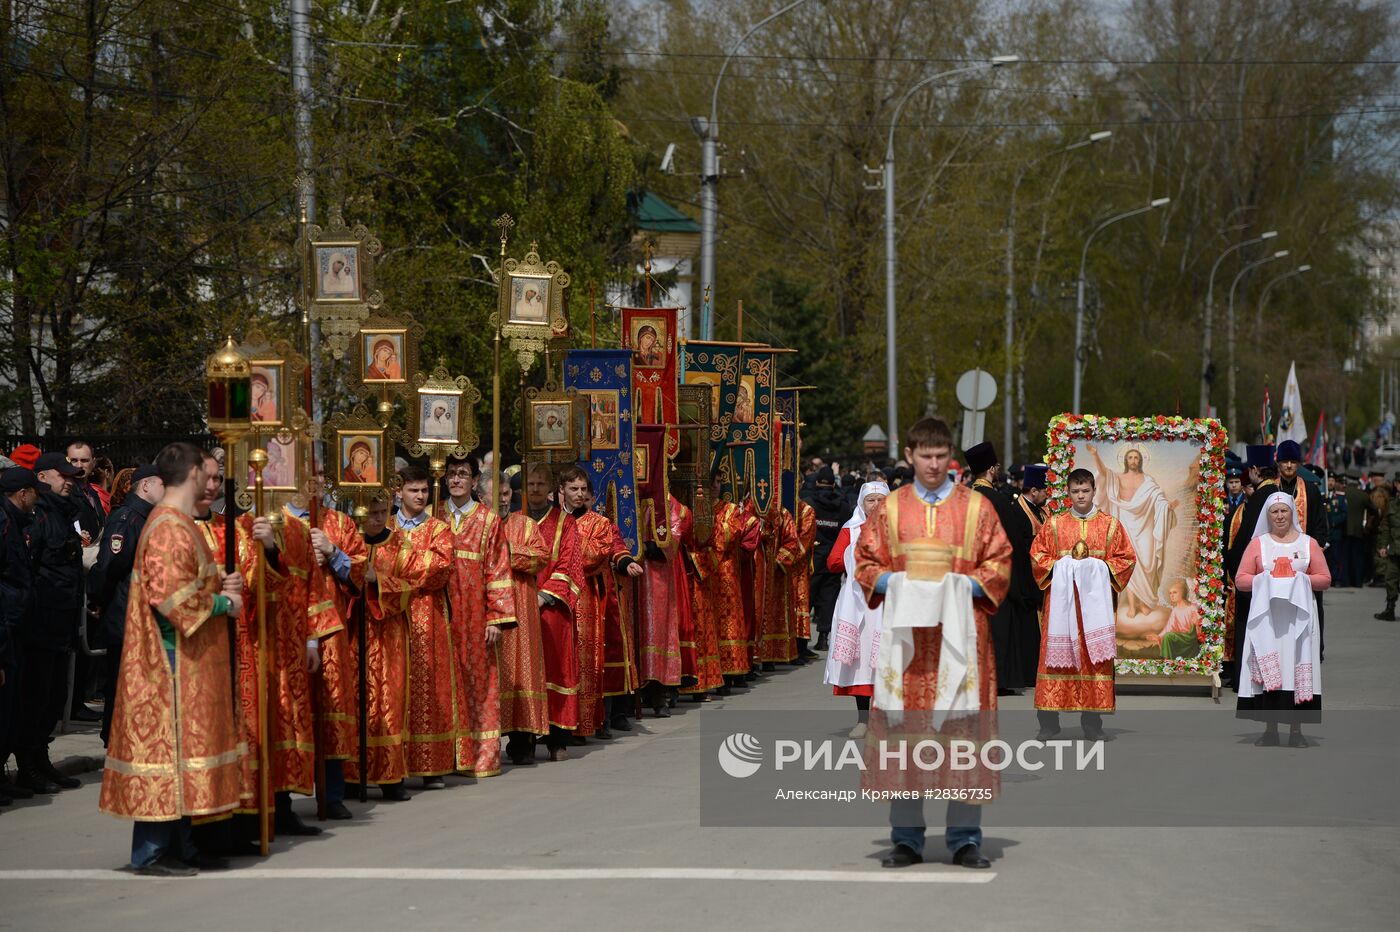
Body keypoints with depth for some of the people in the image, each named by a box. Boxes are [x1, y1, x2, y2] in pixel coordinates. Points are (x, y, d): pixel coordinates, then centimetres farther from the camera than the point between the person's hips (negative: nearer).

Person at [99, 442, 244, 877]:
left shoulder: (179, 523, 16)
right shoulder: (170, 528, -17)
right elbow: (170, 596, -24)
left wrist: (219, 583, 5)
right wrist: (222, 602, -12)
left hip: (187, 660, 10)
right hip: (173, 659, -10)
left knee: (181, 741, 12)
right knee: (169, 740, -6)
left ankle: (178, 847, 17)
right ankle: (151, 852, -1)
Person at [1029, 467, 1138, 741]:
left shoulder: (1110, 525, 6)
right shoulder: (1054, 524, 7)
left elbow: (1126, 559, 6)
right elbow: (1037, 556, 7)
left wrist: (1102, 568, -9)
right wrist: (1060, 566, -8)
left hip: (1095, 597, 0)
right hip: (1061, 597, 0)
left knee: (1094, 655, -2)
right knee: (1057, 653, -4)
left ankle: (1092, 723, 4)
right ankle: (1048, 722, -1)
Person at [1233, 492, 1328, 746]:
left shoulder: (1308, 544, 10)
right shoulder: (1258, 543, 10)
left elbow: (1324, 578, 8)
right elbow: (1241, 579, 5)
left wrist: (1303, 581, -9)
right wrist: (1264, 581, -11)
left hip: (1299, 615, 0)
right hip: (1266, 614, 0)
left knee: (1297, 667, -5)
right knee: (1268, 670, -5)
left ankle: (1296, 729, -1)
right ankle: (1270, 729, 0)